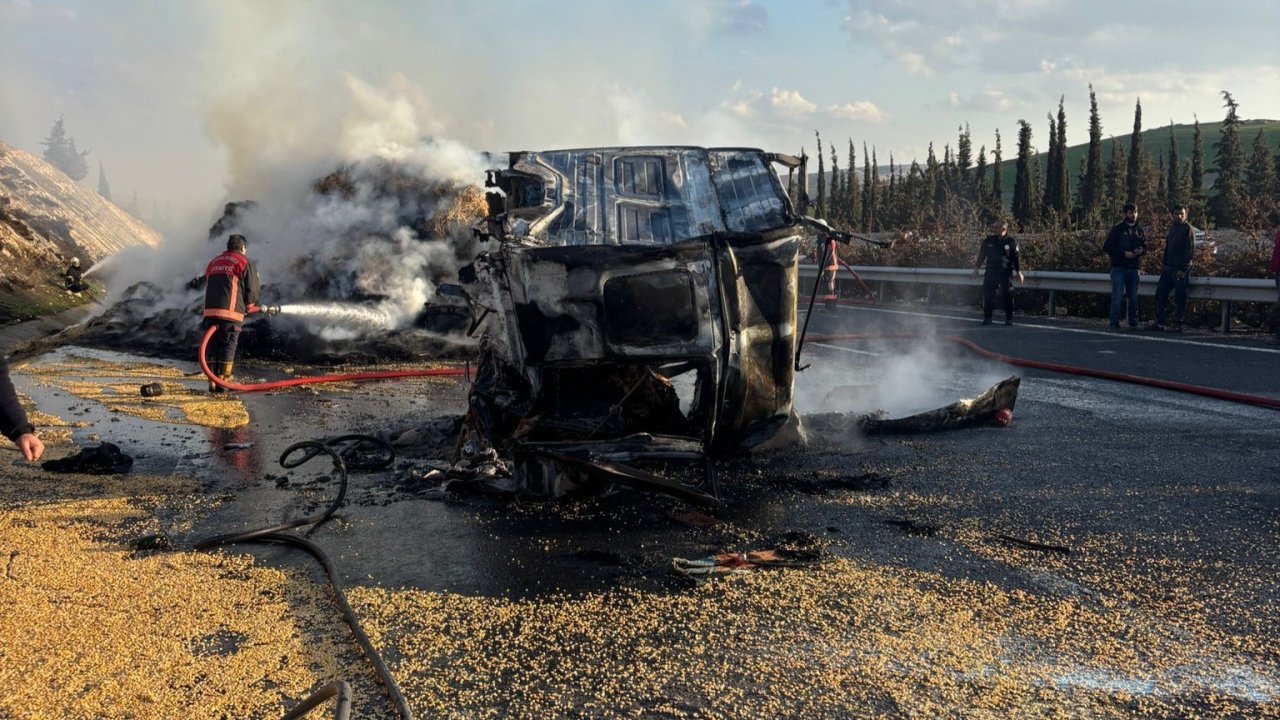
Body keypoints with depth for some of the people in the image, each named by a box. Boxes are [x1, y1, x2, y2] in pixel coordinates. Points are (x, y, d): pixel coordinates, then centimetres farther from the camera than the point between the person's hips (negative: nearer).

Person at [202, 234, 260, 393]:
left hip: (210, 311, 6)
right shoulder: (244, 263, 2)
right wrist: (250, 307, 18)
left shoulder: (213, 262, 23)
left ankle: (212, 382, 7)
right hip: (231, 313, -6)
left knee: (213, 346, 9)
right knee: (228, 347, 0)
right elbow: (252, 290, -1)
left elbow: (207, 287, 22)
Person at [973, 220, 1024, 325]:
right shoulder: (989, 240, 5)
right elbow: (982, 254, 12)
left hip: (1006, 273, -2)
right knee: (987, 294, -2)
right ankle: (987, 317, 7)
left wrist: (1019, 271, -1)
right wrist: (977, 267, 9)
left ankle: (1009, 318, 12)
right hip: (991, 272, 2)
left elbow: (1016, 257, 0)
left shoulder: (1011, 241, -2)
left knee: (1008, 295, 2)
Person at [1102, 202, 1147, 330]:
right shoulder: (1117, 229, -2)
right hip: (1119, 268, -4)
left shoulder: (1140, 230, 11)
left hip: (1133, 269, 4)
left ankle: (1133, 323, 16)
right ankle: (1114, 323, -4)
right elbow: (1106, 247, -5)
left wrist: (1141, 251, -6)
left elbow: (1145, 247, 19)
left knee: (1133, 298, 8)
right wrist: (1123, 253, -15)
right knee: (1117, 296, -8)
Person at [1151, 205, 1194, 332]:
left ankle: (1177, 324, 3)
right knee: (1160, 294, 6)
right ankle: (1159, 323, 12)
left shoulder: (1188, 229, -8)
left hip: (1180, 270, -7)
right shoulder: (1172, 227, 15)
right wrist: (1163, 262, 11)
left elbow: (1189, 250, -13)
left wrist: (1183, 269, -18)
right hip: (1168, 268, 7)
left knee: (1180, 298, -2)